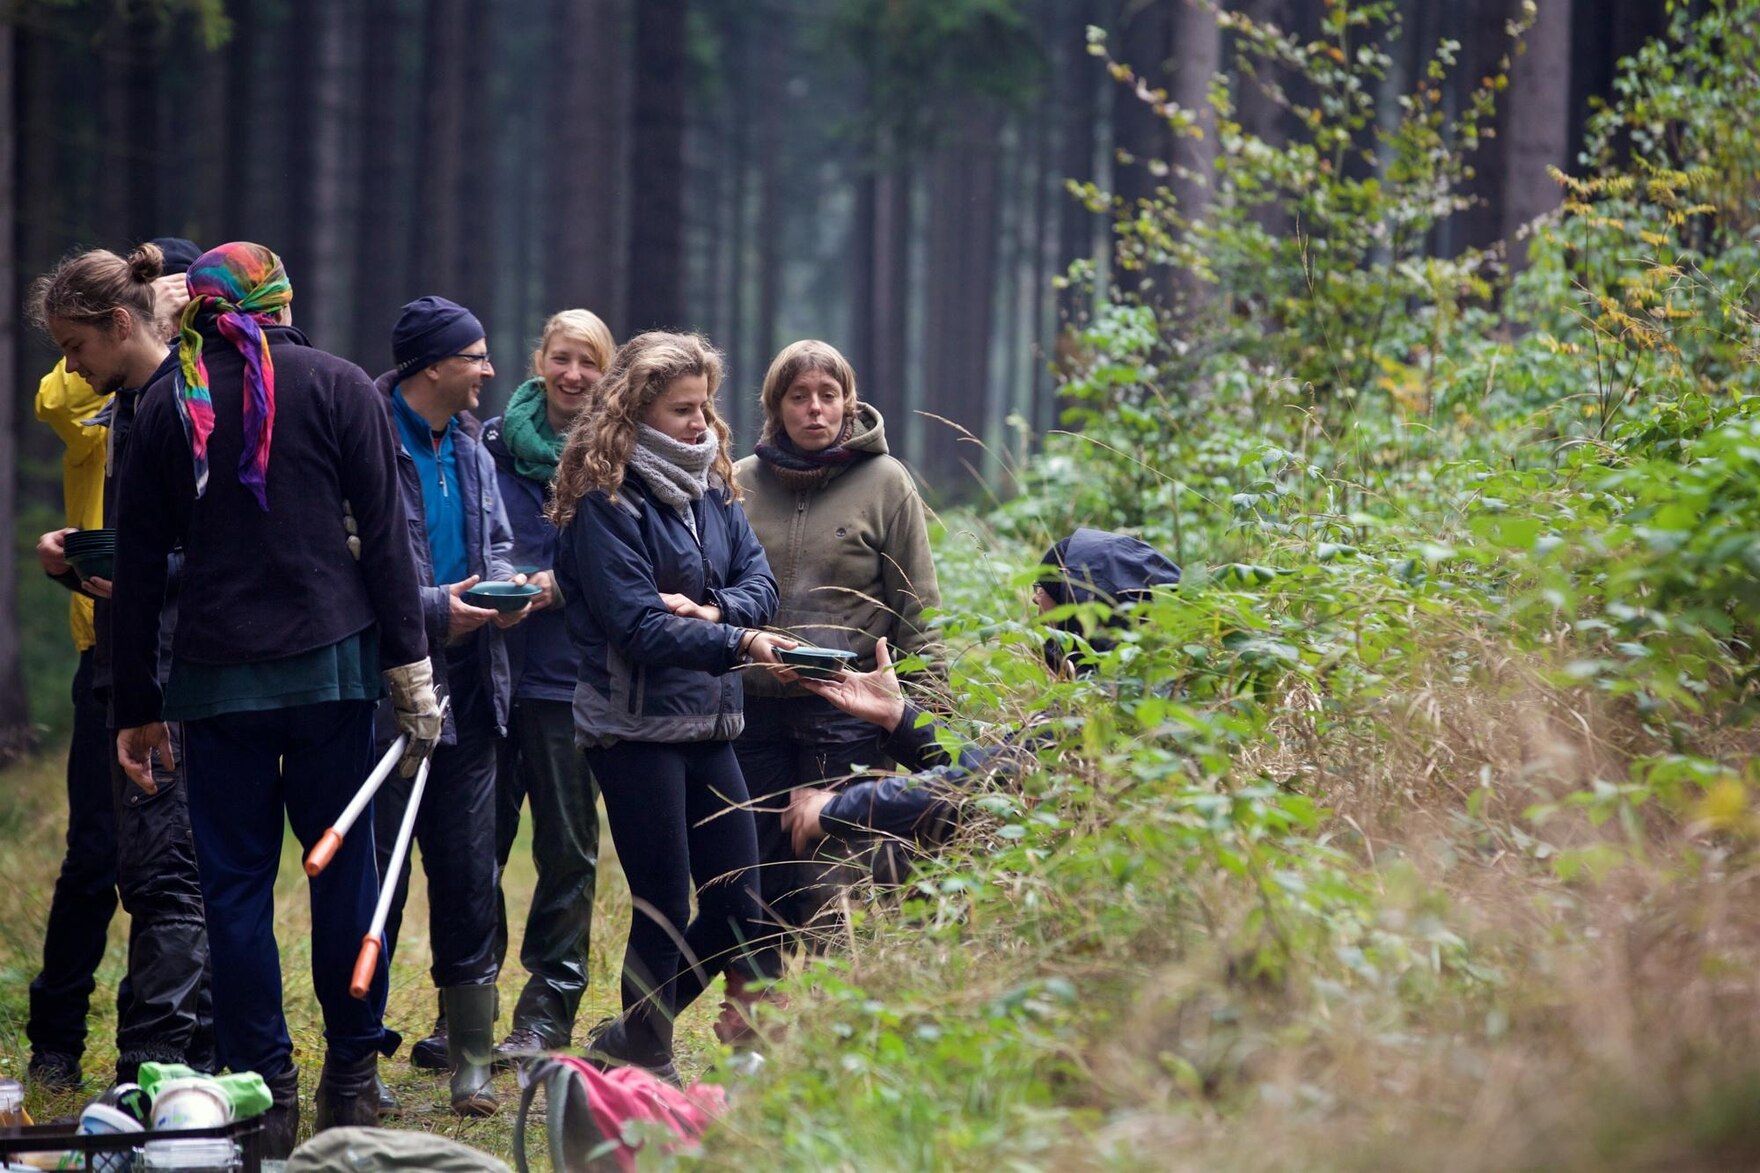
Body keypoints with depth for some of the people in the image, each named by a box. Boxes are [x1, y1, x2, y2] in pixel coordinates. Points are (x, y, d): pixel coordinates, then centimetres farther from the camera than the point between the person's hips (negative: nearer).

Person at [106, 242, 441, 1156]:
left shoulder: (166, 404, 7)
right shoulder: (338, 388, 2)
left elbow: (137, 565, 8)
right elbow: (383, 535, -4)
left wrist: (138, 709, 13)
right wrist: (411, 668, -1)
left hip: (215, 672, 1)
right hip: (332, 665, -1)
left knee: (234, 880, 5)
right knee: (344, 865, 8)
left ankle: (264, 1092, 3)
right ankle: (351, 1081, 12)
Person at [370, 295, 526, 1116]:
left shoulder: (468, 447, 12)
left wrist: (502, 585, -1)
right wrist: (432, 609, -20)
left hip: (466, 688, 7)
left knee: (468, 874, 8)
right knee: (376, 871, -1)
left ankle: (471, 1064, 15)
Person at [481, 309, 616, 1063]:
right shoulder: (495, 443, 6)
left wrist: (559, 586, -16)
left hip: (571, 673, -1)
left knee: (567, 846, 2)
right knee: (479, 838, 4)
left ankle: (548, 1013, 11)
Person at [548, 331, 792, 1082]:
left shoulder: (710, 488, 12)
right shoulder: (603, 502, -11)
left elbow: (759, 582, 7)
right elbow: (638, 626, -18)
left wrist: (714, 610, -14)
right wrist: (737, 645, -27)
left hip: (708, 724, 7)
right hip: (636, 729, -7)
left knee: (737, 908, 8)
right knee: (664, 908, -3)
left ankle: (631, 1038, 24)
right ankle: (647, 1067, 11)